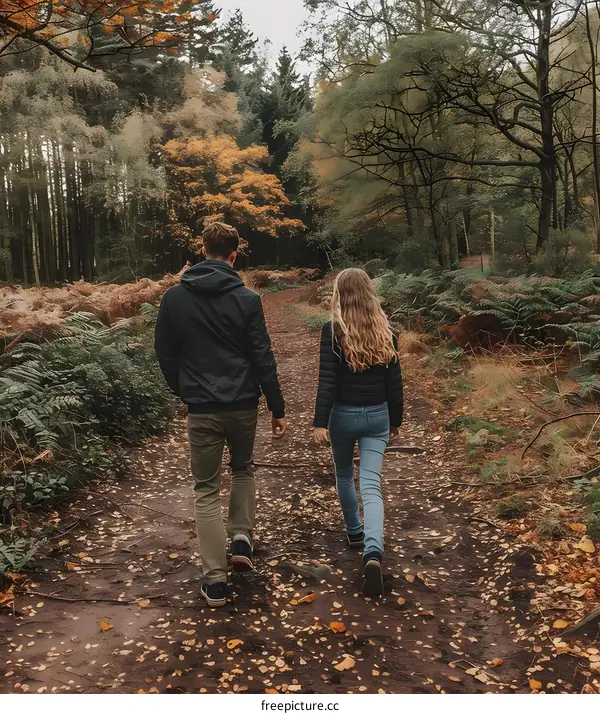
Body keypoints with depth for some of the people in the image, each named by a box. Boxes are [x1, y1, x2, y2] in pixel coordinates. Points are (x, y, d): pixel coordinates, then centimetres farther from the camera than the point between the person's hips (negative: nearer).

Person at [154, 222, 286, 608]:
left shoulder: (175, 297, -2)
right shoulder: (246, 298, -7)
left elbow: (165, 353, 5)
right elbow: (263, 359, -7)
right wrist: (278, 408, 0)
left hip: (202, 409, 0)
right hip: (243, 405, 0)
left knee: (207, 489, 9)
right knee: (243, 469, 27)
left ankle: (216, 579, 9)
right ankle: (242, 538, 16)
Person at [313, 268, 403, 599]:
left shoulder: (333, 330, -11)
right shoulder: (385, 330, 1)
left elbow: (327, 380, -16)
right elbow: (394, 380, 5)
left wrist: (320, 422, -14)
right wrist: (395, 419, 15)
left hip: (343, 414, -2)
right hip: (377, 415, 2)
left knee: (344, 475, 23)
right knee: (371, 485, -2)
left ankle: (355, 533, 40)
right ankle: (373, 552, -21)